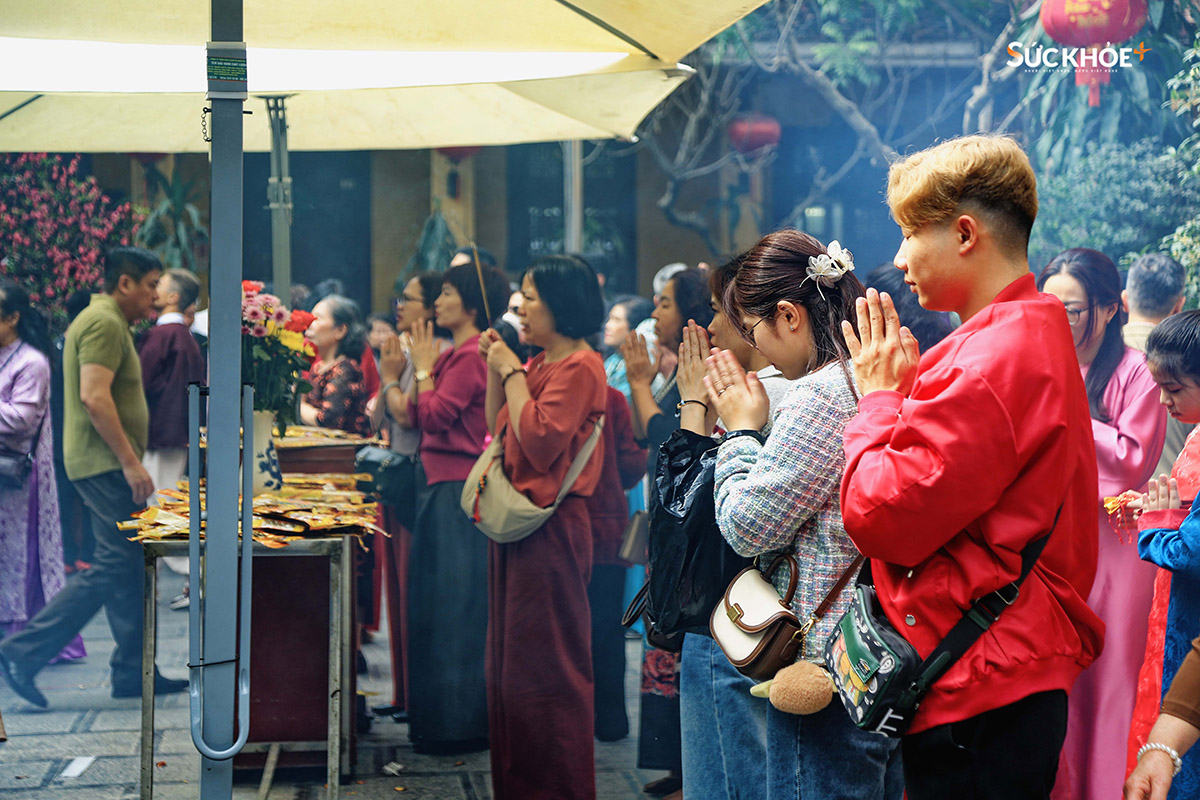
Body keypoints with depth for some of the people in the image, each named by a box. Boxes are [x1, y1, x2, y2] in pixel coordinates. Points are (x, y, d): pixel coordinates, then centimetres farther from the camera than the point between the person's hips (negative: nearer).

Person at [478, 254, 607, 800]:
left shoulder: (580, 367, -14)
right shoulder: (540, 364, 14)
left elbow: (539, 442, -23)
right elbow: (500, 429, 20)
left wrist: (513, 373, -15)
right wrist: (494, 369, 9)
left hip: (550, 529, -10)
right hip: (518, 524, 10)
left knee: (545, 670, -4)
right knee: (510, 666, 15)